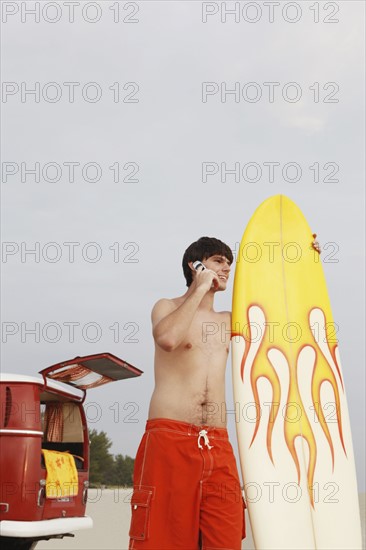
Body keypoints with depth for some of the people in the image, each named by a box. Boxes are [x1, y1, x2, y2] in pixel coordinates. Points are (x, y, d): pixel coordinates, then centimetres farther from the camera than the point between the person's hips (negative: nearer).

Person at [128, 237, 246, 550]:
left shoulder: (228, 321, 24)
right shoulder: (167, 307, 9)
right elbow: (167, 338, -15)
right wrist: (199, 289, -3)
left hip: (218, 447, 5)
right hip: (169, 441, -5)